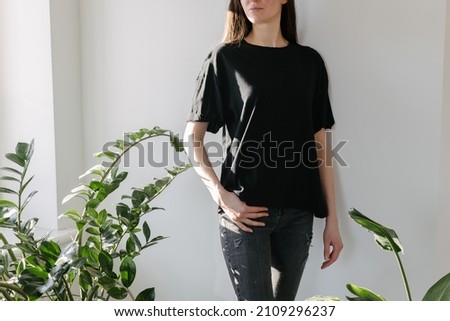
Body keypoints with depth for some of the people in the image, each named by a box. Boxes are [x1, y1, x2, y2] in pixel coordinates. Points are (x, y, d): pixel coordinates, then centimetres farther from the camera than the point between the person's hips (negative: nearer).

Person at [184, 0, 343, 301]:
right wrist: (221, 195, -13)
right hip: (246, 210, -3)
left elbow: (321, 145, 9)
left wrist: (332, 219, 6)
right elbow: (193, 137, 0)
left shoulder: (309, 61, 8)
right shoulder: (225, 58, 0)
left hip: (298, 212, 4)